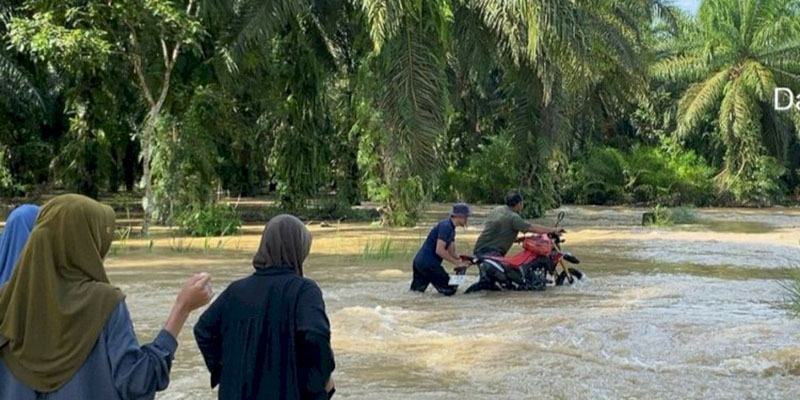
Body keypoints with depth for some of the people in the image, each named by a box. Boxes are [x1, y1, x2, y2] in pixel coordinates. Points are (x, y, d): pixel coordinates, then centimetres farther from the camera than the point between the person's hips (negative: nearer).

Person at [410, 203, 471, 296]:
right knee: (450, 289, -7)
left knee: (417, 289, 22)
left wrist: (463, 260, 3)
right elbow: (439, 250, -23)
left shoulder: (451, 228, 16)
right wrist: (458, 263, -17)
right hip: (428, 263, -10)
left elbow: (452, 252, 19)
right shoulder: (446, 226, -15)